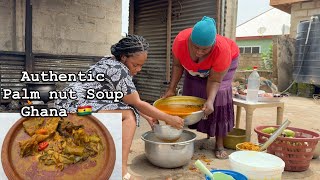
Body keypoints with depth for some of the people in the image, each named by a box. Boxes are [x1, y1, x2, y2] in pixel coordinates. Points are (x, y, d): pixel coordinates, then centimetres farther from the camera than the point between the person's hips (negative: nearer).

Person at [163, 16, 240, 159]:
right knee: (191, 93, -6)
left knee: (220, 95, -19)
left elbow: (215, 80, -32)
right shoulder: (180, 41, -35)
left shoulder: (222, 49, -42)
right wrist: (171, 89, -24)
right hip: (196, 67, 4)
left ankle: (219, 144, -12)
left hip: (225, 63, -3)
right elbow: (177, 65, -18)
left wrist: (210, 101, -46)